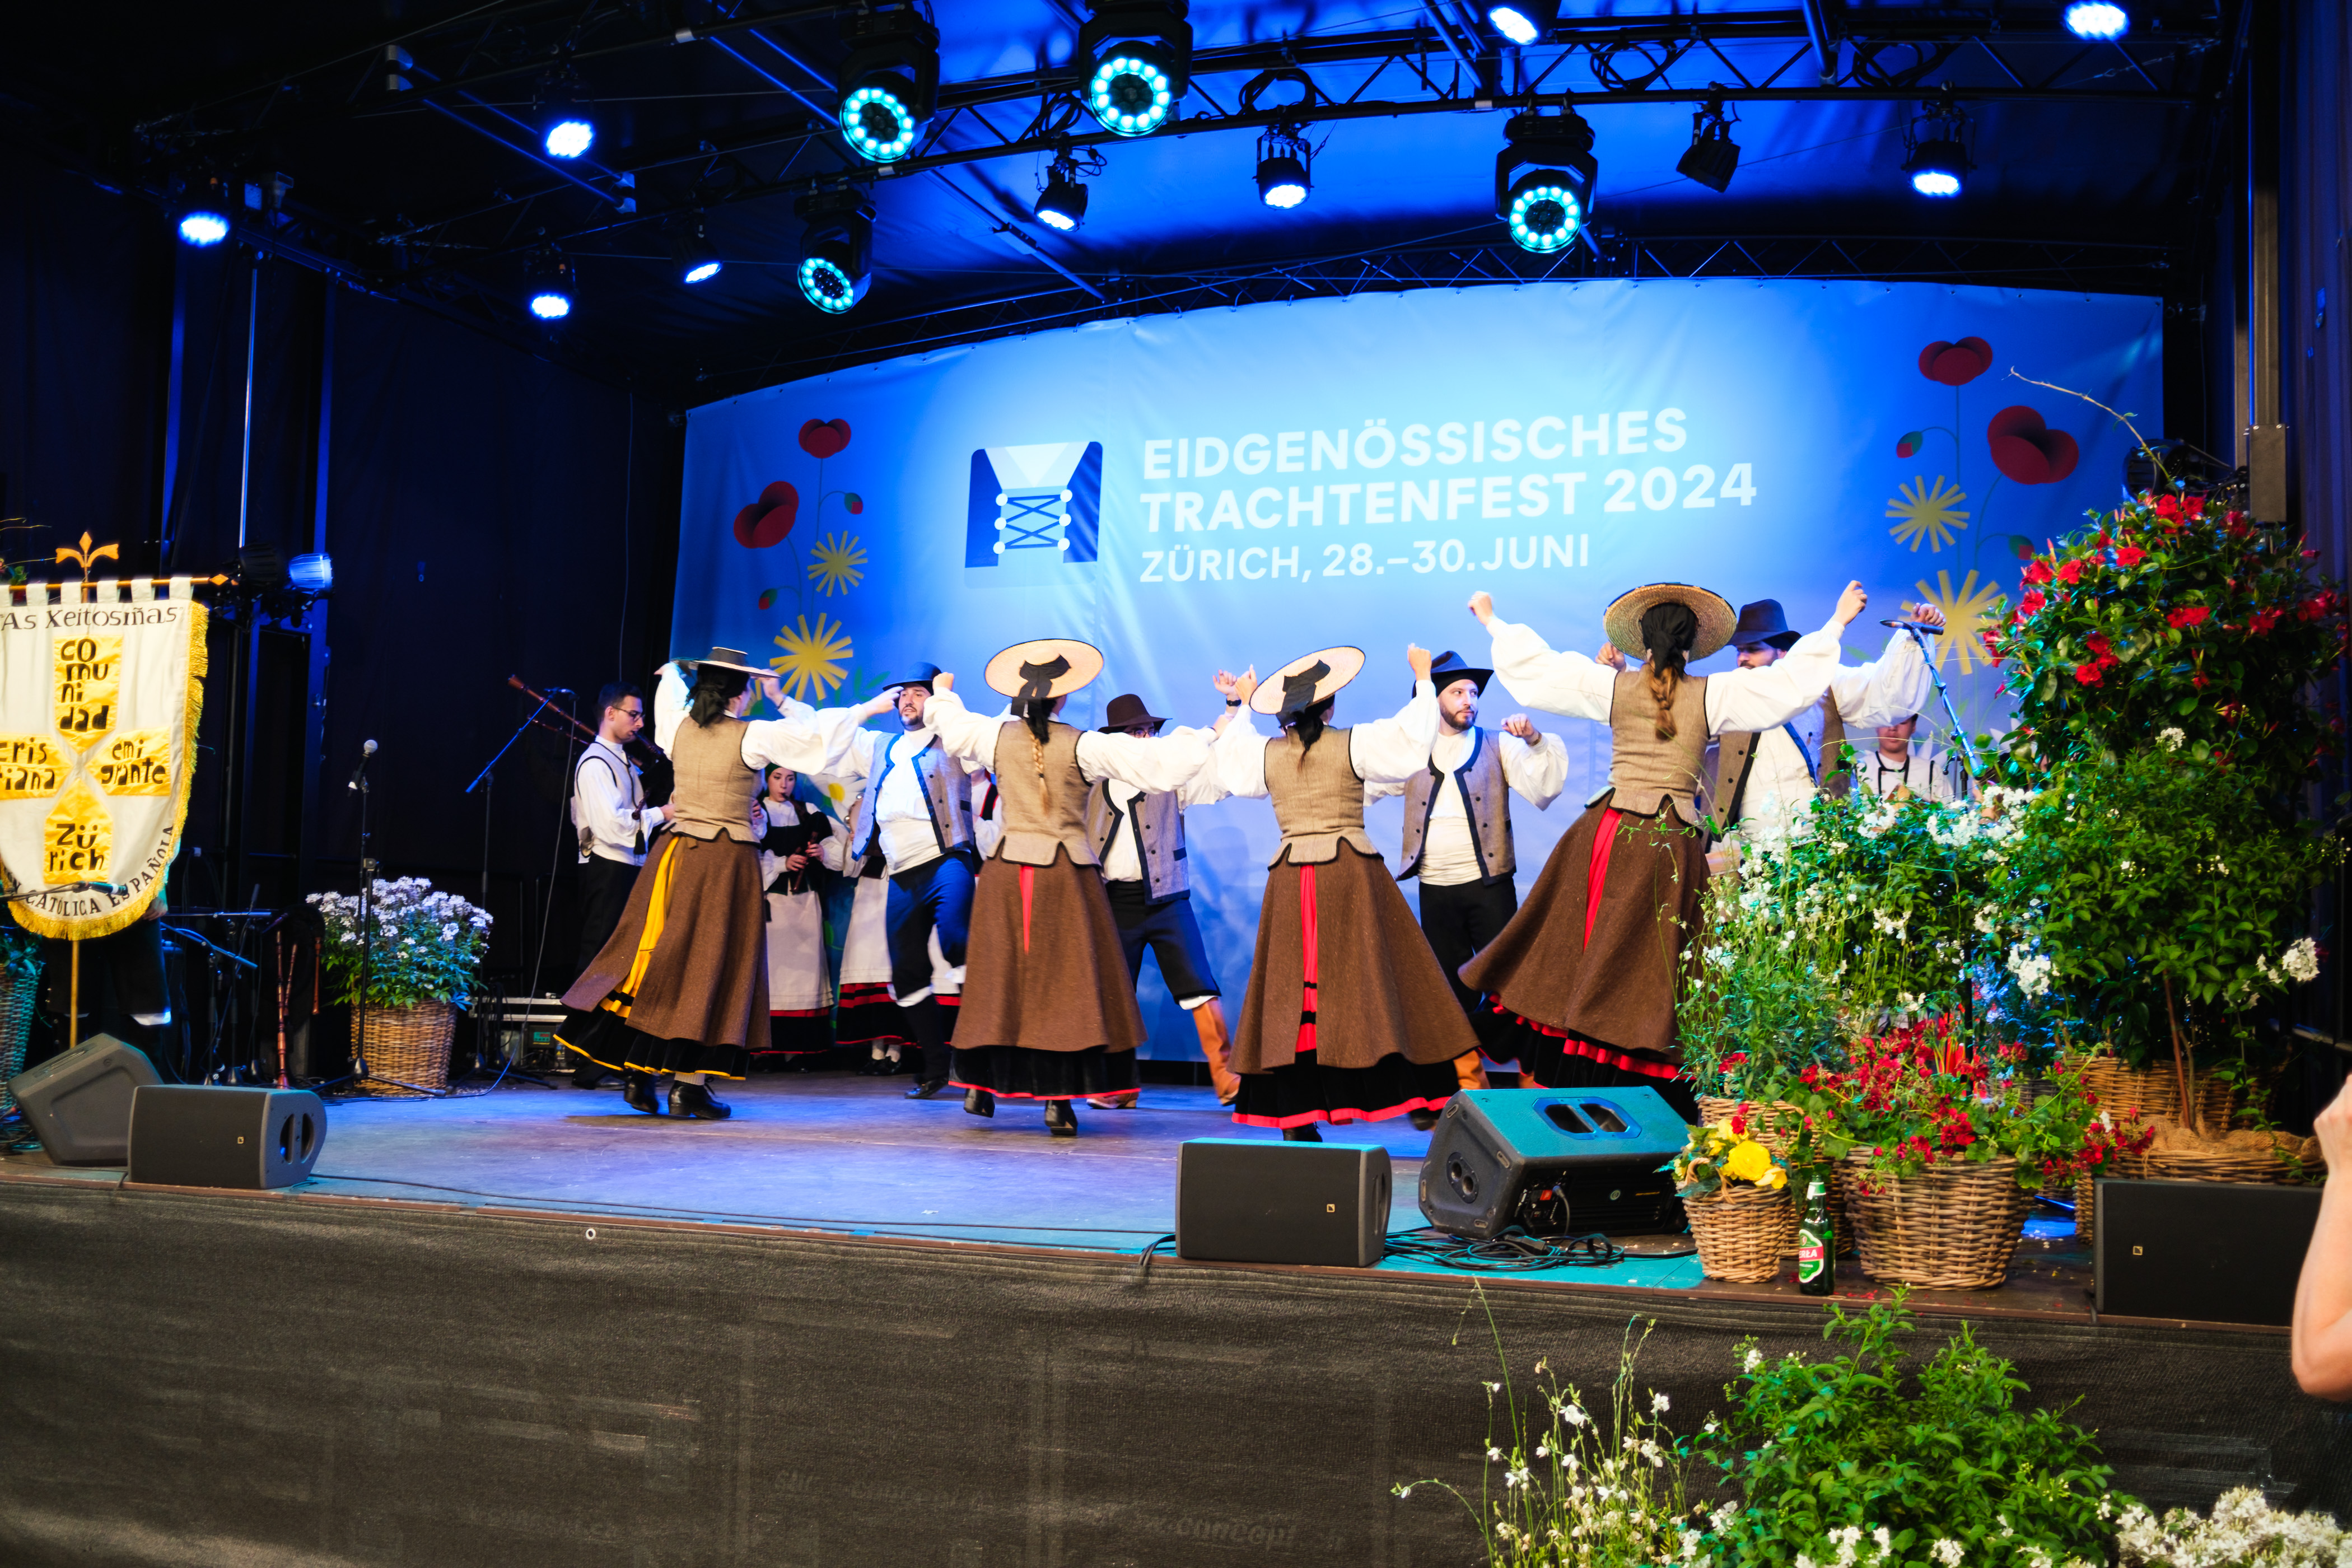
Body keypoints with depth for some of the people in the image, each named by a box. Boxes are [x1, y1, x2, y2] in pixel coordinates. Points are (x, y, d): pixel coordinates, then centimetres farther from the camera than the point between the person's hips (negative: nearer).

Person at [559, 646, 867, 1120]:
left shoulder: (680, 727, 6)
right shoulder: (751, 736, -11)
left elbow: (670, 693, 29)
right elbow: (813, 731, -10)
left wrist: (671, 673, 50)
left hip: (675, 854, 5)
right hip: (725, 861, -5)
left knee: (660, 960, 11)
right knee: (708, 964, -1)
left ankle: (639, 1073, 12)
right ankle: (689, 1084, -1)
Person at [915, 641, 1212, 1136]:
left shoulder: (997, 736, 1)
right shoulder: (1084, 746, -10)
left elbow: (951, 726, 22)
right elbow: (1158, 764, -12)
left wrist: (942, 694, 43)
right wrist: (1195, 738, 6)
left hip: (1008, 868, 4)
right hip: (1067, 872, -4)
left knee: (1002, 976, 14)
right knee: (1064, 982, 1)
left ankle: (980, 1085, 19)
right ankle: (1058, 1101, -3)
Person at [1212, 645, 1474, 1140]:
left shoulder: (1265, 753, 7)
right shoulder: (1355, 744, -4)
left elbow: (1230, 763, 27)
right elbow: (1413, 737, -1)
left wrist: (1243, 707, 41)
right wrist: (1423, 680, 12)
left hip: (1290, 877, 3)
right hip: (1351, 871, -3)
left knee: (1293, 985, 6)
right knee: (1370, 981, 0)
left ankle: (1296, 1115, 3)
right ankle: (1419, 1099, -1)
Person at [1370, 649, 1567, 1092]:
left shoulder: (1498, 747, 6)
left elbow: (1543, 788, -6)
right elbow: (1361, 785, 8)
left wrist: (1535, 740, -20)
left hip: (1489, 884, -2)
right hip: (1435, 888, 2)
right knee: (1452, 990, 7)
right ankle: (1469, 1084, 17)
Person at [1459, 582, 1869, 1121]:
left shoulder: (1613, 686, 4)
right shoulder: (1713, 695, 0)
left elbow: (1535, 664, 13)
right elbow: (1793, 677, 5)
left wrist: (1492, 620, 28)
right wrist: (1837, 622, 18)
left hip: (1609, 831, 2)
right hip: (1672, 844, -2)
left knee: (1580, 948, 9)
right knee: (1650, 965, 0)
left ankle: (1554, 1074, 10)